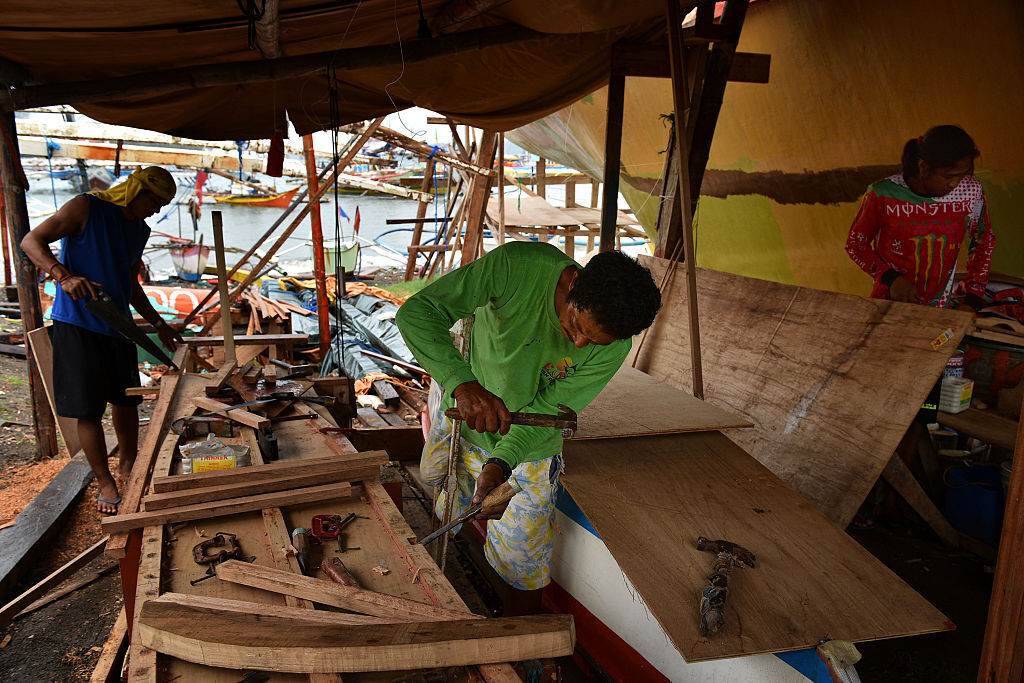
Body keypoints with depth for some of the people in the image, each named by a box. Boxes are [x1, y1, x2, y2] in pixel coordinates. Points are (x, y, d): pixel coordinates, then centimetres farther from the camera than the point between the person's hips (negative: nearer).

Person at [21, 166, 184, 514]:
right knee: (88, 409, -2)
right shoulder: (86, 208, -6)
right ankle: (105, 482, 9)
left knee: (126, 400, 15)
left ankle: (127, 465, 33)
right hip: (77, 325, -7)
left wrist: (159, 325, 21)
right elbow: (31, 241, -11)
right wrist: (64, 276, -28)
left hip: (118, 327, 7)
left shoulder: (140, 230, 15)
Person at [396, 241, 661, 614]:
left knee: (522, 566, 11)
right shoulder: (518, 266, -33)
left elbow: (547, 412, -20)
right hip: (457, 404, 0)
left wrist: (500, 464, -38)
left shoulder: (612, 348, -26)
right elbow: (418, 311, -35)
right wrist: (463, 383, -50)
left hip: (527, 447, 1)